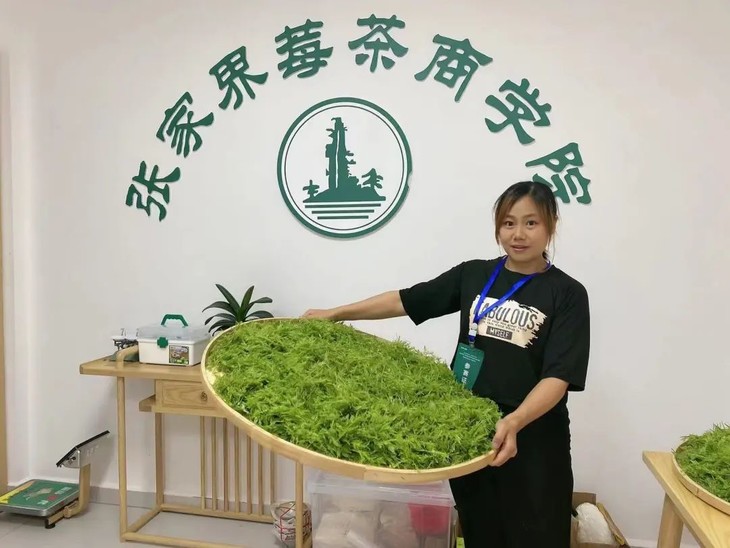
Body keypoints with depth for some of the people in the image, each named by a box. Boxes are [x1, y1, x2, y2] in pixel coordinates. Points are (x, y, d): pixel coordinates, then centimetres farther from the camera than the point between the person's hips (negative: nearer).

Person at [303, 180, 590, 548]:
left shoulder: (567, 294, -6)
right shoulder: (473, 275, 4)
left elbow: (559, 376, -14)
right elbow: (406, 300, 4)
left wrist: (515, 421, -30)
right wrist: (335, 314, 2)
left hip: (532, 440, -2)